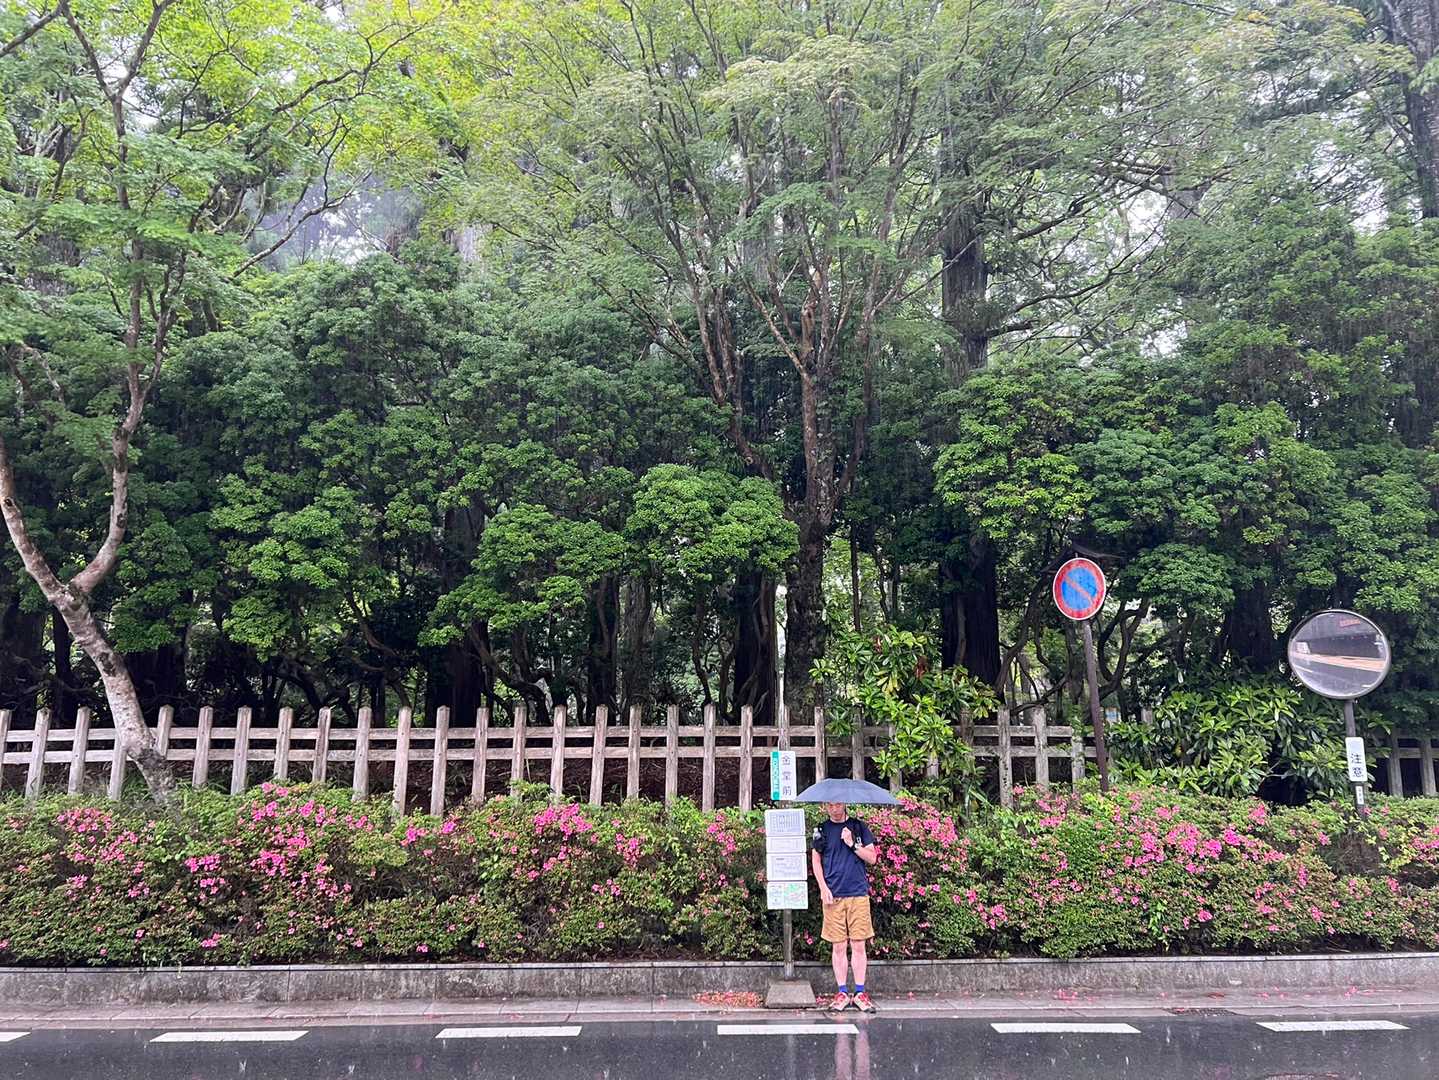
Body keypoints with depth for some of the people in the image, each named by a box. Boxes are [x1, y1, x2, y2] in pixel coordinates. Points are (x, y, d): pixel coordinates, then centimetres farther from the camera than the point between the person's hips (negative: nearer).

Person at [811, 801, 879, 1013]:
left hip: (858, 893, 0)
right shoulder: (822, 830, 8)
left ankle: (860, 993, 7)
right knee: (839, 946, 3)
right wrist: (823, 888, -2)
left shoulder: (859, 827, 8)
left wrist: (852, 844, -7)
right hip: (833, 895, 0)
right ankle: (842, 993, 10)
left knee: (859, 945, 0)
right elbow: (815, 861, 9)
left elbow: (872, 858, 6)